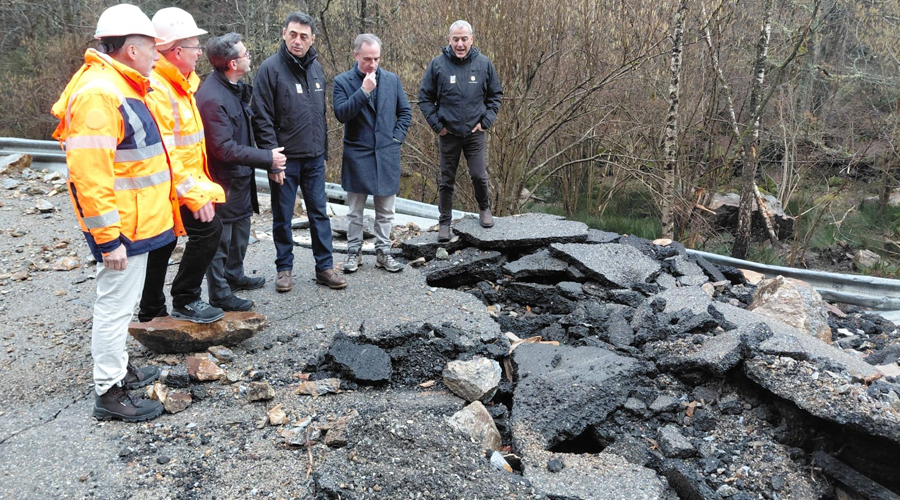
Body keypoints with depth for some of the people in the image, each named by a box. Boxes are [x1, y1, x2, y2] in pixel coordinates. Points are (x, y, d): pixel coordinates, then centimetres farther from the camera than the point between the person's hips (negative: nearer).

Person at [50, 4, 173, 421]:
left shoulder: (121, 87, 13)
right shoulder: (99, 94, -21)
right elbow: (89, 173, -26)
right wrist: (108, 238, -25)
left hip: (136, 221, 11)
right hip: (121, 228, -11)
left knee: (121, 301, 22)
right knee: (115, 304, -1)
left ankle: (118, 367, 38)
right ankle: (109, 392, 10)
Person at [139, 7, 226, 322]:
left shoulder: (178, 84, 11)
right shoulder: (156, 89, -21)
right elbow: (163, 153, -27)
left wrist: (197, 185, 17)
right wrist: (194, 193, -27)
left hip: (176, 185, 10)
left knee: (161, 247, 16)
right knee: (208, 228, -12)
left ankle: (151, 313, 29)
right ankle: (185, 301, -1)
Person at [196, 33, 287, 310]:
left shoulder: (234, 88, 6)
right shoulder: (212, 98, -25)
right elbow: (225, 149, -26)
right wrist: (267, 157, -21)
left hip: (241, 175, 10)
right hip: (224, 179, -10)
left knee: (241, 228, 23)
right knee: (220, 236, 3)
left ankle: (234, 276, 42)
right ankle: (219, 294, 15)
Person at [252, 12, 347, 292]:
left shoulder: (316, 67, 7)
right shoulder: (271, 68, -10)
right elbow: (262, 119, -12)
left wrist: (324, 149, 13)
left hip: (315, 158, 5)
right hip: (285, 159, -4)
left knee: (319, 213, 9)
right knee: (282, 217, 7)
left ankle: (324, 267, 18)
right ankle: (284, 267, 22)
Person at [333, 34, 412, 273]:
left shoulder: (392, 80, 5)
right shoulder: (342, 81, -4)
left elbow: (405, 112, 11)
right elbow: (341, 114, -16)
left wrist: (397, 137, -1)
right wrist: (364, 91, -22)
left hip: (387, 155, 2)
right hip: (357, 155, -2)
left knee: (386, 211, 9)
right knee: (355, 211, 9)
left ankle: (383, 252, 22)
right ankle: (354, 252, 22)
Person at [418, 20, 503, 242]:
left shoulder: (484, 64, -2)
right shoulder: (437, 64, -7)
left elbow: (495, 95, 8)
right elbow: (424, 98, 0)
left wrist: (486, 121, -1)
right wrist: (436, 125, -5)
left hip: (475, 133, 1)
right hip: (448, 134, 0)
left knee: (479, 175, -1)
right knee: (447, 180, 8)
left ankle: (484, 207, 28)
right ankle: (444, 222, 21)